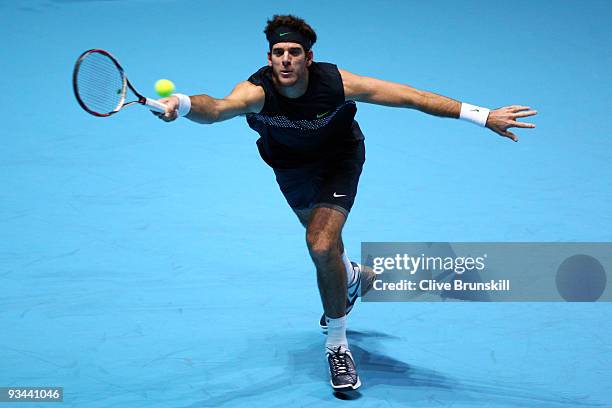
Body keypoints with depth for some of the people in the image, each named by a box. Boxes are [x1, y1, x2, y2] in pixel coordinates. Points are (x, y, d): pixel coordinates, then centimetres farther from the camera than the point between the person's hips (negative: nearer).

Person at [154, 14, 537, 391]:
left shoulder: (335, 83, -35)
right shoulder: (257, 90, -35)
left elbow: (410, 97, -31)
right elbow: (218, 108, -58)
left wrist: (482, 116, -34)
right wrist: (182, 104, -82)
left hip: (338, 162, -3)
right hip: (290, 168, 3)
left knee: (322, 247, -22)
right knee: (321, 235, 26)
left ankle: (338, 344, -4)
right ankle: (350, 278, 61)